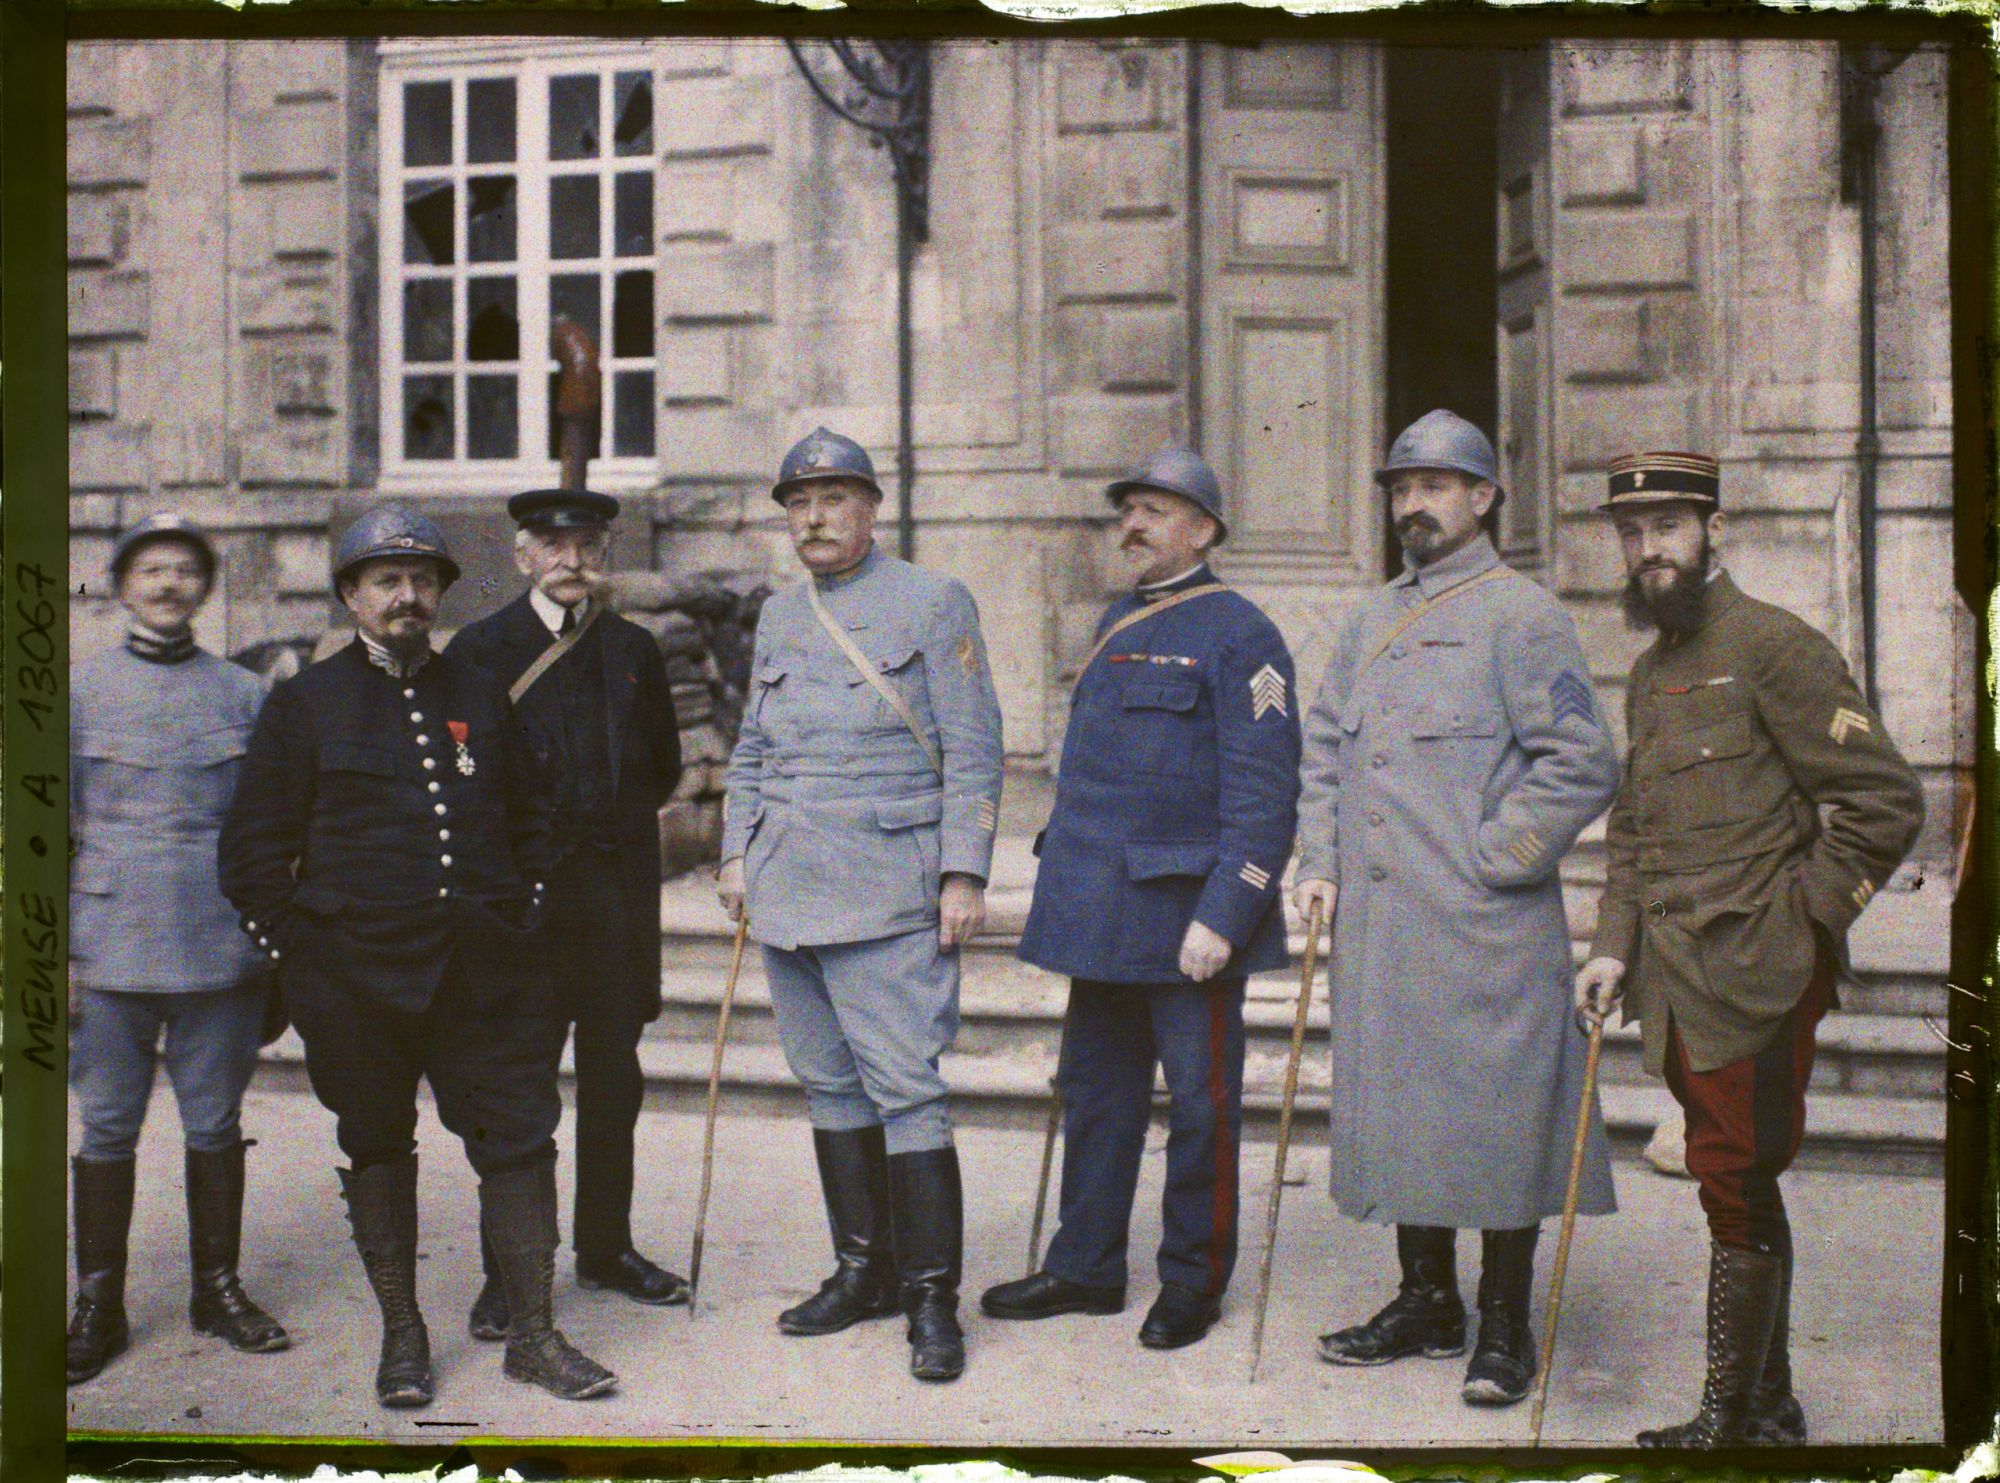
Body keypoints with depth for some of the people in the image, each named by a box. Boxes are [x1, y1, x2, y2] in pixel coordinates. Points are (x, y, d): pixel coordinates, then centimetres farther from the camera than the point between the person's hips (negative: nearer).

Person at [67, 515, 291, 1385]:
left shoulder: (243, 695, 6)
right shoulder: (84, 689, 3)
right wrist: (59, 953, -2)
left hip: (220, 948, 1)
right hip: (111, 948, -1)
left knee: (216, 1122, 8)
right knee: (107, 1126, 4)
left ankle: (218, 1289, 22)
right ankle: (98, 1306, 17)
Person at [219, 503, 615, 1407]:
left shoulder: (481, 696, 11)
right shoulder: (305, 703, 2)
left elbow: (529, 818, 20)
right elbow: (253, 850, 2)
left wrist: (520, 920, 10)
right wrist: (301, 957, -3)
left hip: (486, 969, 2)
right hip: (359, 976, -2)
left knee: (520, 1138, 0)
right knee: (377, 1148, 10)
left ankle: (532, 1335, 11)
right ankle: (401, 1335, 25)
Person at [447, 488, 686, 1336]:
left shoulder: (632, 650, 12)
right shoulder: (480, 649, 2)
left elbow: (663, 767, 18)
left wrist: (618, 824, 10)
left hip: (619, 889, 4)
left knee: (614, 1080, 10)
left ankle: (605, 1249, 24)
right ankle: (508, 1274, 10)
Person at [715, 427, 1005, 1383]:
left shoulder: (933, 604, -2)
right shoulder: (777, 617, 15)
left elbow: (973, 753, -5)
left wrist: (964, 874, -11)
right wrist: (736, 853, 12)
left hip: (886, 890, -6)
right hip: (786, 891, 6)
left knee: (905, 1088, -7)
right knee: (829, 1085, 12)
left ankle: (932, 1296, 2)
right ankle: (863, 1271, 23)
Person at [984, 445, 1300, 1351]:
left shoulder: (1237, 634, -8)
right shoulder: (1118, 623, 16)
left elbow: (1263, 794, -14)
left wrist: (1222, 917, -19)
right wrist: (1065, 895, 19)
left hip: (1185, 916, -7)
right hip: (1103, 917, 8)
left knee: (1201, 1103, 5)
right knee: (1095, 1091, 13)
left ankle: (1194, 1281, 18)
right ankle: (1086, 1268, 25)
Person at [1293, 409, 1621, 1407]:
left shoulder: (1520, 613, -4)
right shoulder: (1370, 621, 16)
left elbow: (1582, 767, -10)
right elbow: (1324, 745, 21)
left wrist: (1486, 864, -11)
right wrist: (1320, 862, 9)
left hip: (1485, 929, -6)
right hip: (1378, 924, 6)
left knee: (1495, 1115, 0)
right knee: (1397, 1111, 12)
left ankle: (1504, 1326, 13)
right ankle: (1426, 1303, 26)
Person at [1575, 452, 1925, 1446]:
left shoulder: (1774, 647, -10)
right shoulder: (1651, 673, 16)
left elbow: (1887, 801, -12)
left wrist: (1803, 918, -10)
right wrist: (1613, 949, 11)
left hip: (1754, 978, -8)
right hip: (1680, 986, 8)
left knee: (1736, 1187, -4)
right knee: (1741, 1189, 15)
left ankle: (1727, 1421, 7)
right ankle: (1771, 1407, 27)